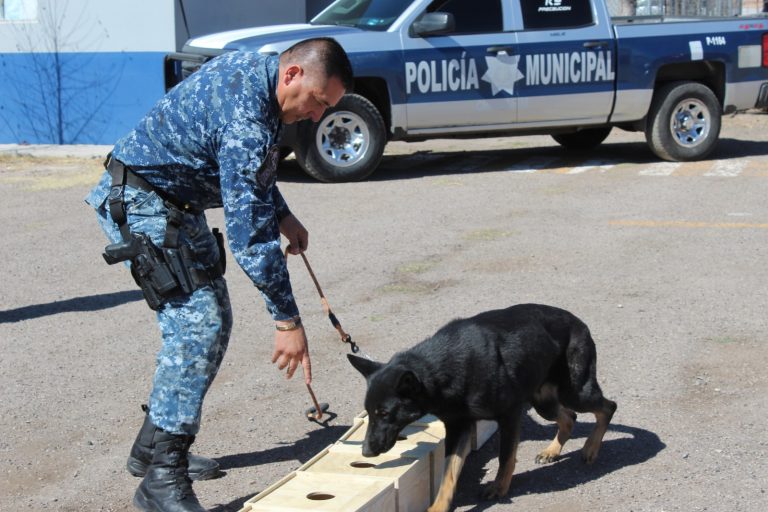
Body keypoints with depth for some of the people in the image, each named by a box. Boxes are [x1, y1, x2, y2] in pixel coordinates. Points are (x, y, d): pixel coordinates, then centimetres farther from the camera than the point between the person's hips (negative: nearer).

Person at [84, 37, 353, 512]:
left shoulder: (253, 67, 1)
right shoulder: (244, 119, -30)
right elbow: (250, 234, -31)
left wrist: (283, 214, 13)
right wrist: (288, 320, -27)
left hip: (178, 203, 10)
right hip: (140, 203, -10)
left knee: (213, 321, 12)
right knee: (196, 325, -18)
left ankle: (154, 446, 23)